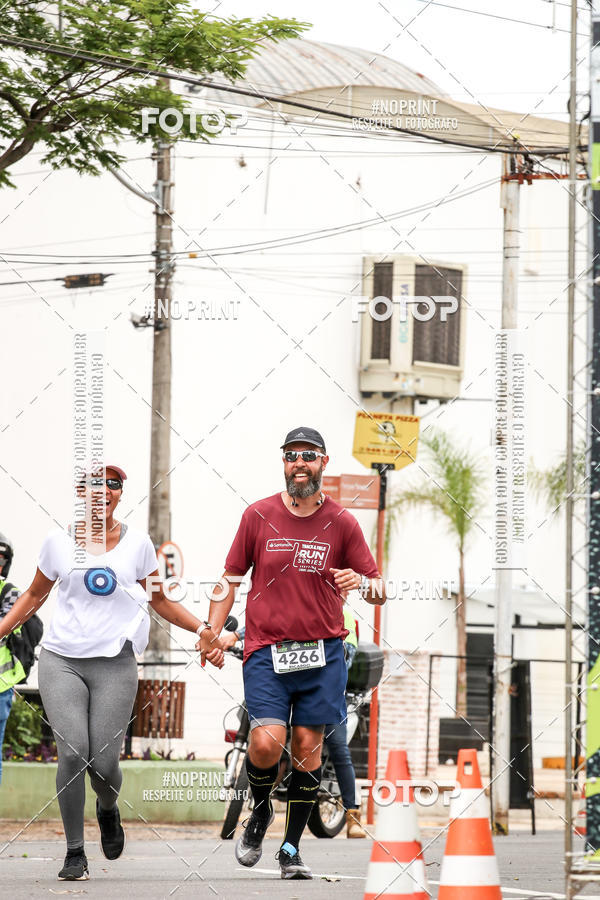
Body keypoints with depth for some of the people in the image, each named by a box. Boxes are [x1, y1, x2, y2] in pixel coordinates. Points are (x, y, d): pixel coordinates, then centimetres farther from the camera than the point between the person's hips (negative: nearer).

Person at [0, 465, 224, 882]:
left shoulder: (137, 543, 7)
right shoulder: (59, 542, 6)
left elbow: (159, 600, 18)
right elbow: (35, 595, 20)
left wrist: (202, 629, 7)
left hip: (114, 663, 0)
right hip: (62, 660, 0)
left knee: (104, 763, -7)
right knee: (73, 753, -16)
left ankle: (108, 809, 31)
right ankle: (75, 853, -4)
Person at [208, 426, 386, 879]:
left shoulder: (342, 523, 4)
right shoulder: (258, 515, 4)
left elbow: (380, 590, 6)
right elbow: (231, 579, 12)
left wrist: (362, 582, -17)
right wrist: (212, 632, 0)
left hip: (322, 652, 1)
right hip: (265, 650, -1)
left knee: (308, 746, 0)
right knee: (267, 743, -16)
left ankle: (292, 846, 14)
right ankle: (260, 811, 15)